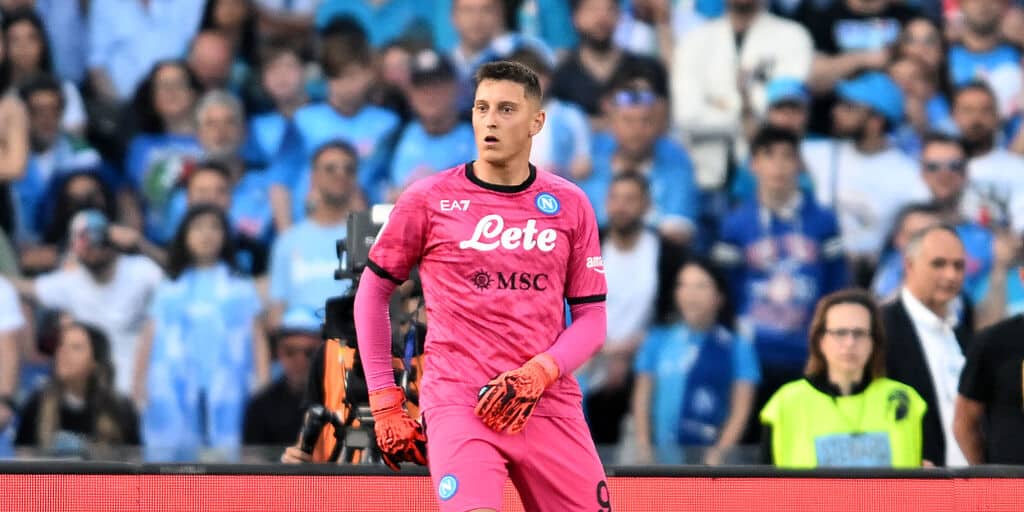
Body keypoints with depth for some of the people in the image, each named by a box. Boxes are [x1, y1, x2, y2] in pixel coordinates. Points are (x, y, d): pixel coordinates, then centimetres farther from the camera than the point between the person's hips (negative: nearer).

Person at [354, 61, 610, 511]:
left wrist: (539, 373, -9)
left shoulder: (569, 204, 9)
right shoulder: (427, 200, 3)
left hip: (549, 403, 3)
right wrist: (384, 404, 6)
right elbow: (372, 293, 11)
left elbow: (591, 318, 9)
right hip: (457, 402, -3)